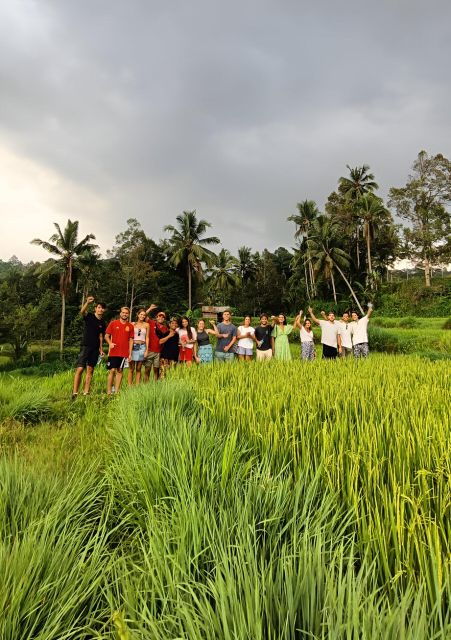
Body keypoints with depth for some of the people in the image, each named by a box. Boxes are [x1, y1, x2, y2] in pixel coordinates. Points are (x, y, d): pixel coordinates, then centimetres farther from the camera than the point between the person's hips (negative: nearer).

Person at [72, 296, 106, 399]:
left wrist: (101, 349, 10)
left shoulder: (102, 323, 11)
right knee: (80, 369, -11)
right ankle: (75, 393, -9)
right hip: (85, 346, -5)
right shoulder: (89, 316, -2)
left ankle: (86, 392, 12)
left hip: (95, 348, 5)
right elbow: (82, 312, -24)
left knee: (90, 370, 7)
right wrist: (87, 303, -41)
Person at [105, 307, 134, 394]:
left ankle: (117, 391, 10)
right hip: (113, 352, -2)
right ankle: (109, 392, 4)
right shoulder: (113, 323, 3)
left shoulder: (130, 326, 7)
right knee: (112, 371, -2)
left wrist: (130, 353, 4)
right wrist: (110, 343, -14)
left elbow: (131, 340, 8)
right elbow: (107, 335, 6)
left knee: (119, 371, 5)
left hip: (124, 353, 2)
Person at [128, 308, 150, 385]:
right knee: (131, 368, -2)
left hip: (142, 347, 1)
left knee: (138, 369, 5)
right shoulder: (133, 324, 6)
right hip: (133, 346, -1)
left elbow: (147, 337, 9)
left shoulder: (146, 325, 8)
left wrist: (147, 349, 3)